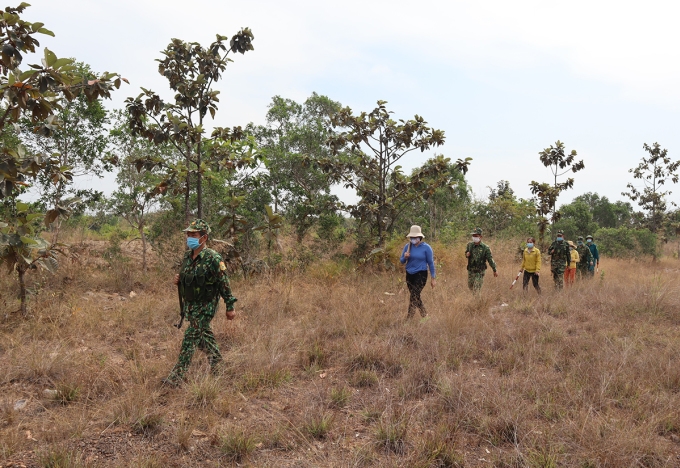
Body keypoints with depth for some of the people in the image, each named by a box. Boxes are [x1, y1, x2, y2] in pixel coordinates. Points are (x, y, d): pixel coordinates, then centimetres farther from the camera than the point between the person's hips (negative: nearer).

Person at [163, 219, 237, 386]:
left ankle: (177, 376, -2)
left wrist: (230, 307, -15)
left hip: (205, 306, -8)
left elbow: (224, 283, -17)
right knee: (203, 333, 21)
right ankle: (215, 357, 43)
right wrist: (178, 280, -6)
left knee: (190, 338, -7)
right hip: (190, 304, 8)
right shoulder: (187, 256, 3)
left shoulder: (213, 258, -21)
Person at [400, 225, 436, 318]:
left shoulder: (426, 248, -7)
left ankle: (409, 318, -12)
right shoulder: (407, 246, 2)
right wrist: (405, 257, -17)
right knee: (415, 296, 13)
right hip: (409, 274, 5)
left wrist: (433, 278, -2)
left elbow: (431, 263, -2)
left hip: (421, 274, -5)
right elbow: (402, 261, 7)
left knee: (414, 296, -14)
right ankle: (424, 313, 31)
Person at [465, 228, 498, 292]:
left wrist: (494, 270, -4)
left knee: (476, 290, -8)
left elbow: (490, 259, -7)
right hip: (470, 270, 4)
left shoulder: (485, 248, -12)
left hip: (479, 272, -4)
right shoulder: (469, 245, -1)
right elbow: (466, 252, 16)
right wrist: (467, 254, -9)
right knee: (470, 286, 18)